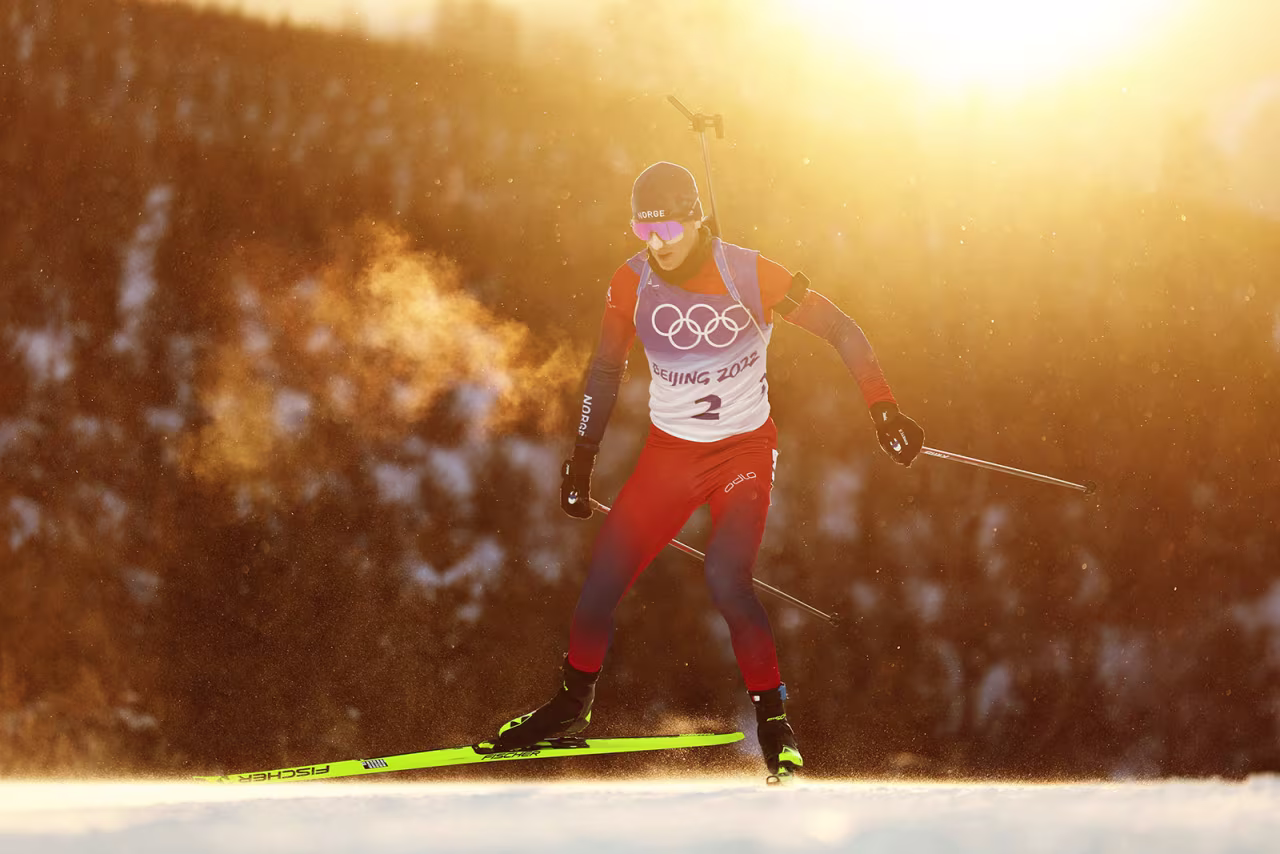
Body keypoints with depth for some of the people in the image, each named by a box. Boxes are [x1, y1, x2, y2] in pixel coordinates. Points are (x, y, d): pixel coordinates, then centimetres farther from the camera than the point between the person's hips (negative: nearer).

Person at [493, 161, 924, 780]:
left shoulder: (747, 275, -17)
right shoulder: (631, 283, -7)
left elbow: (840, 330, -11)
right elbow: (604, 373, 8)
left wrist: (883, 410, -19)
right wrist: (581, 460, 8)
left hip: (745, 450, -3)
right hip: (669, 451, 4)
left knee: (725, 579, -24)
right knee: (603, 577, -3)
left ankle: (774, 723, -9)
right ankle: (572, 706, 21)